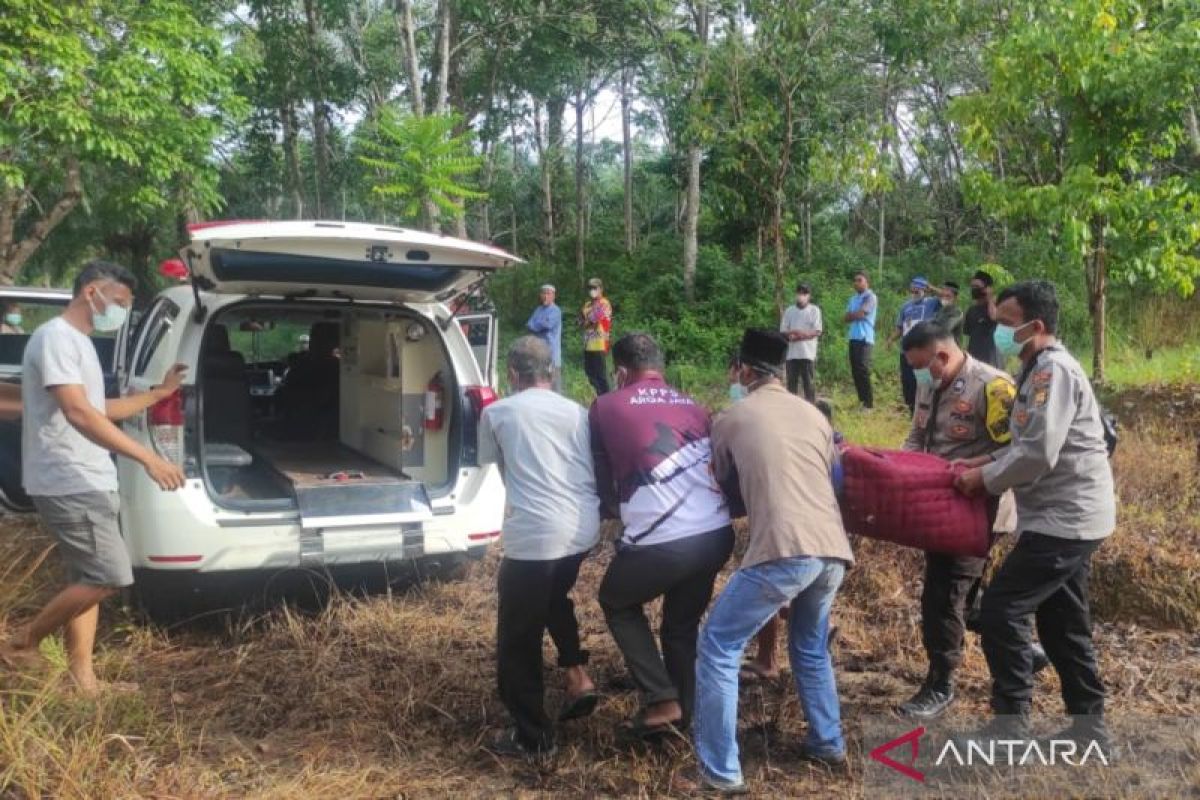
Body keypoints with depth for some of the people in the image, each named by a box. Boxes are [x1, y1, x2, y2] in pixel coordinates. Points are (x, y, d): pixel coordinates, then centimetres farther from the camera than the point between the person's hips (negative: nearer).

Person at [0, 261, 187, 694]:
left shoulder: (78, 342, 17)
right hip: (68, 484, -10)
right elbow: (79, 414, -26)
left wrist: (160, 392, 28)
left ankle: (82, 677, 19)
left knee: (86, 579, 12)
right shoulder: (55, 336, -15)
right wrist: (148, 457, -31)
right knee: (109, 577, -10)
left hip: (84, 482, 10)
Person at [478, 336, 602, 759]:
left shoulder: (497, 412, 4)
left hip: (532, 535, -6)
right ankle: (578, 679, 26)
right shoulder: (577, 412, 13)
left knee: (518, 638, 9)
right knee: (554, 598, 34)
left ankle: (533, 738, 18)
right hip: (583, 529, 6)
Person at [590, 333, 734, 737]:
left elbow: (601, 481, 12)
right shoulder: (694, 407, 17)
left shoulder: (605, 408, 6)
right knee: (682, 625, 26)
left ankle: (661, 702, 17)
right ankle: (684, 715, 32)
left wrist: (614, 508, 32)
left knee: (617, 604, 25)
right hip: (717, 535, 5)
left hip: (659, 544, -4)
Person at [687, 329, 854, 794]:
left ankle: (720, 773, 7)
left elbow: (729, 493, 21)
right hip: (833, 550, 6)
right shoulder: (814, 415, 20)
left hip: (783, 552, -6)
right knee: (810, 648, 30)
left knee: (718, 649, 7)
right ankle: (828, 744, 38)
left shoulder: (730, 420, 9)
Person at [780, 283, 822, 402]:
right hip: (792, 353, 3)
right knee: (791, 383, 5)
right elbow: (783, 331, 8)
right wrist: (791, 334, -14)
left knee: (808, 382, -1)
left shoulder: (814, 310, 1)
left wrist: (799, 336, -14)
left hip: (808, 353, -3)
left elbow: (817, 332, -6)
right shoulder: (789, 310, 10)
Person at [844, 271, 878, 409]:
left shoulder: (870, 297, -5)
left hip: (865, 338, -8)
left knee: (863, 370, -13)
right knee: (855, 370, 7)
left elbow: (860, 314, -14)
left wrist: (852, 315, 5)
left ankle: (869, 403, -10)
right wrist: (856, 315, -7)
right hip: (854, 338, 8)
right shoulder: (853, 298, 18)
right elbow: (847, 318, 11)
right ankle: (861, 401, 14)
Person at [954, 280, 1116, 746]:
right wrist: (985, 461, 7)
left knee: (1000, 609, -8)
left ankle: (1010, 724, 1)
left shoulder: (1054, 370, -17)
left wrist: (985, 478, -12)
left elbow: (1039, 454, -24)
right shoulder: (1039, 370, 15)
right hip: (1068, 515, 10)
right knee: (1061, 622, 16)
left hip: (1065, 518, -10)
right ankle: (1088, 724, 26)